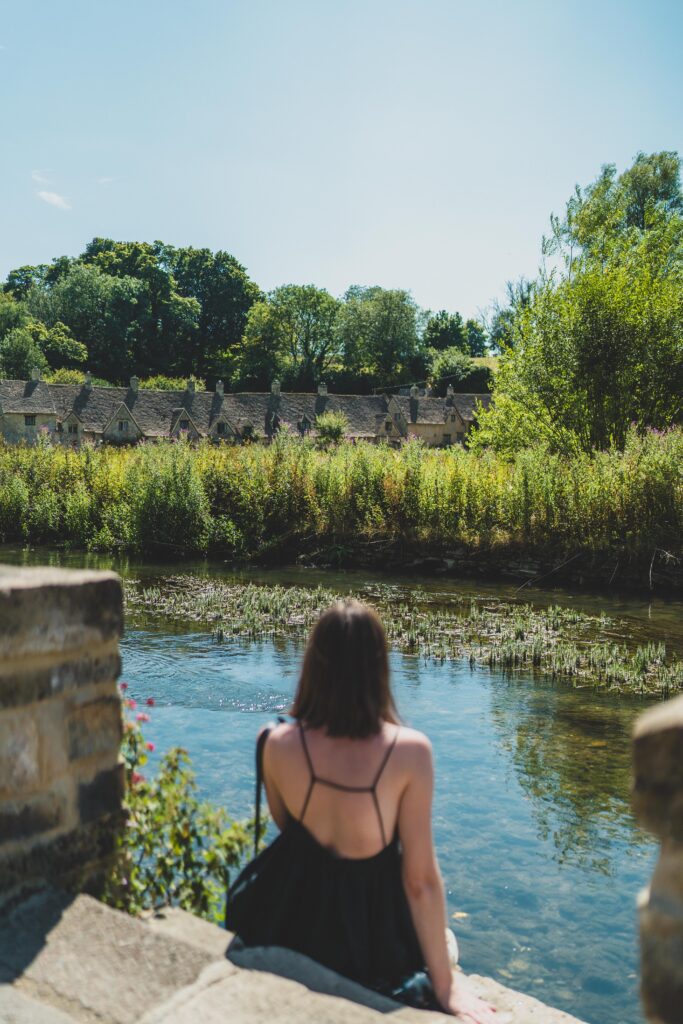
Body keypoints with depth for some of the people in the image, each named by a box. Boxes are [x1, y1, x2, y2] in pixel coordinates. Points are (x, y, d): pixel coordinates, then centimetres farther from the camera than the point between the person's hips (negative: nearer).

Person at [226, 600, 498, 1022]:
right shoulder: (409, 751, -27)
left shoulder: (279, 744, -19)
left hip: (284, 921, 3)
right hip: (369, 943, -2)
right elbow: (421, 879, -21)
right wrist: (444, 983, -9)